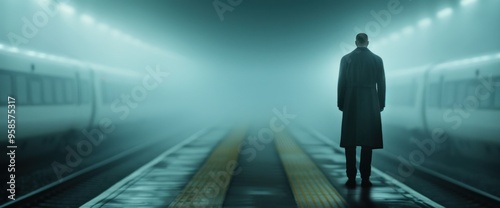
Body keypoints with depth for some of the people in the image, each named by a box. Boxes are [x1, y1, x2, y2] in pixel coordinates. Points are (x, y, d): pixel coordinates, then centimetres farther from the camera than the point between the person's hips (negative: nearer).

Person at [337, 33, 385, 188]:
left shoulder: (346, 59, 0)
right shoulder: (377, 59, 2)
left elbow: (341, 83, 1)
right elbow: (381, 84, 3)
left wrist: (340, 104, 9)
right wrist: (381, 104, 12)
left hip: (351, 105, 0)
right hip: (371, 105, 1)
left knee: (350, 142, 3)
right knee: (367, 142, 5)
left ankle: (351, 179, 1)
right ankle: (365, 178, 5)